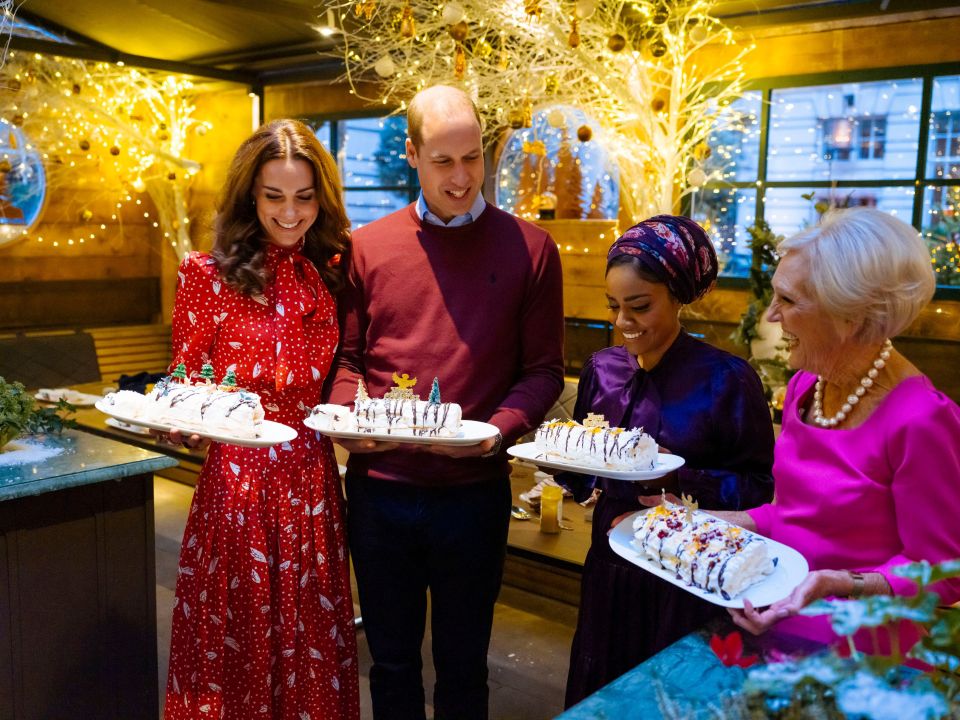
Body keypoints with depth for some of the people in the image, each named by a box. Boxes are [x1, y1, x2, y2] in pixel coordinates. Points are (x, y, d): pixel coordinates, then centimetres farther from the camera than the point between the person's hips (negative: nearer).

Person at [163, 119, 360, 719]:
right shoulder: (210, 274, -4)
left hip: (313, 481, 3)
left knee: (313, 642, 13)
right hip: (237, 480, -3)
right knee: (237, 642, 9)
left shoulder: (331, 270, 6)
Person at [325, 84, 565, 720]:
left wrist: (498, 429, -19)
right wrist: (347, 418, -12)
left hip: (473, 491, -1)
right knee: (392, 659, 19)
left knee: (463, 664, 16)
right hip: (379, 487, 2)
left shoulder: (528, 248, -2)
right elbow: (346, 357, 7)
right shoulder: (368, 247, 3)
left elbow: (543, 369, -2)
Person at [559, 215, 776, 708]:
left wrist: (678, 478, -25)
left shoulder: (727, 380, -14)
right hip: (610, 569, 5)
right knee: (596, 699, 20)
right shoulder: (602, 369, 2)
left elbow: (759, 488, -13)